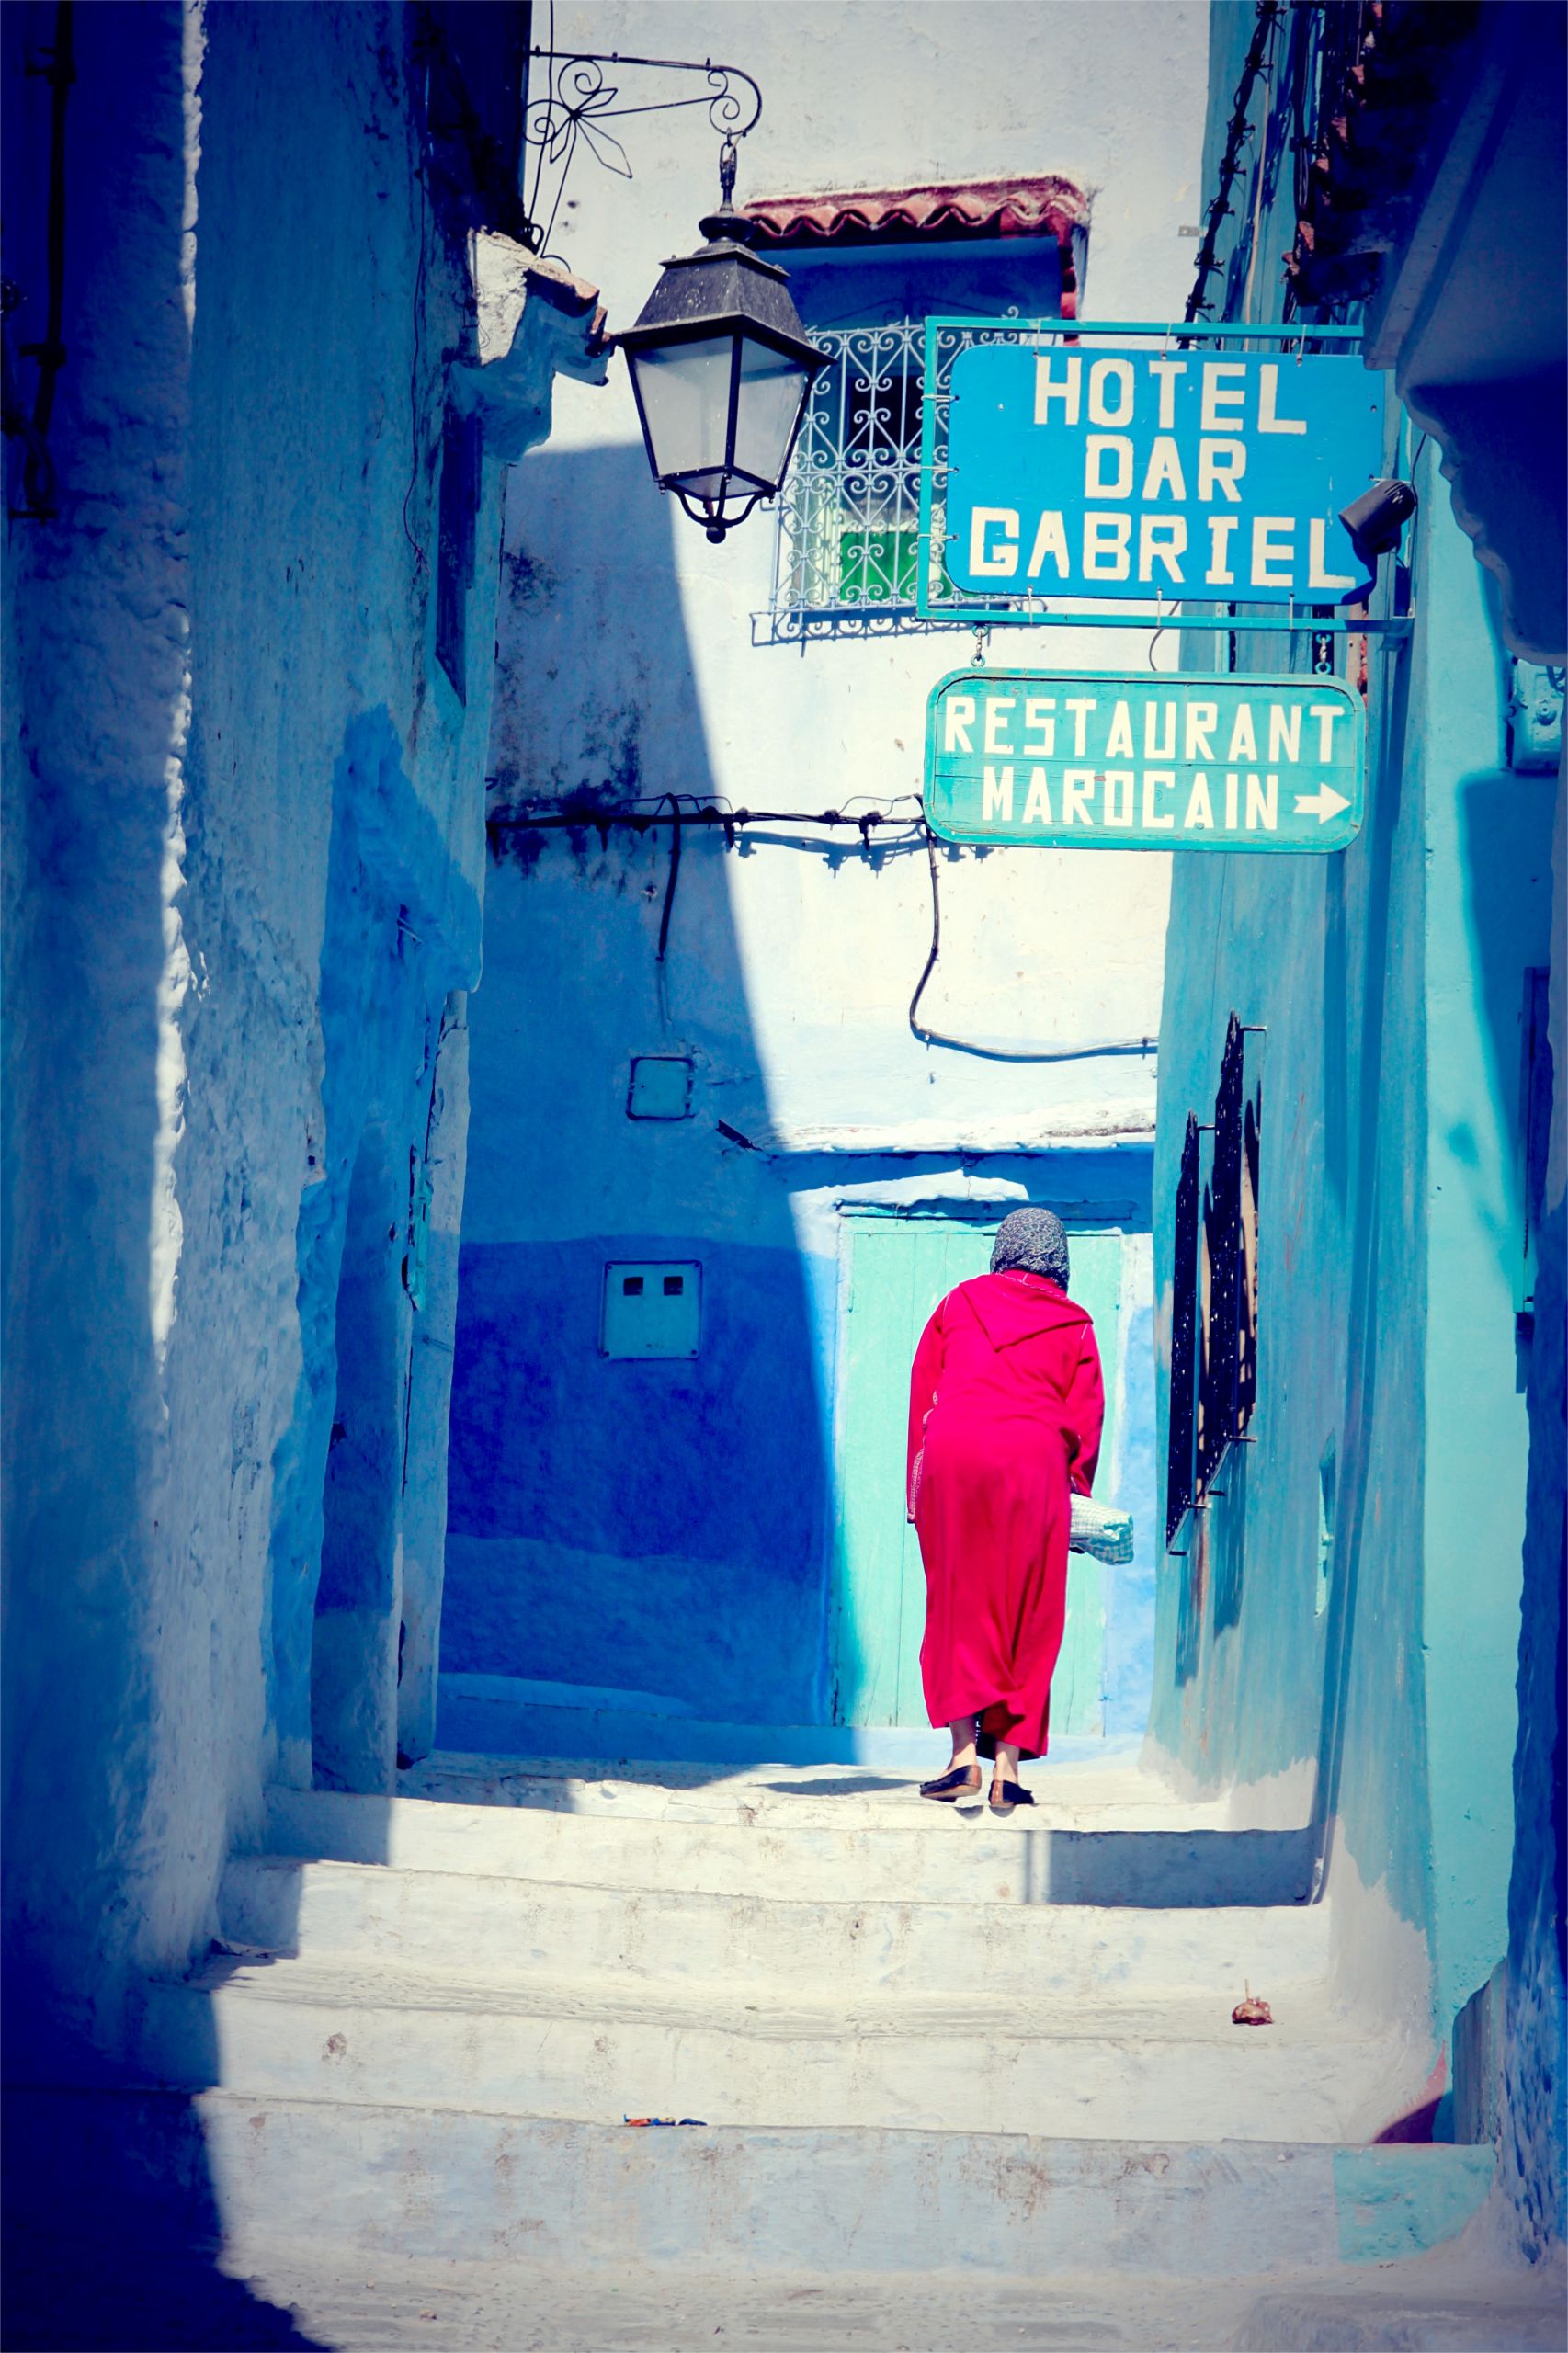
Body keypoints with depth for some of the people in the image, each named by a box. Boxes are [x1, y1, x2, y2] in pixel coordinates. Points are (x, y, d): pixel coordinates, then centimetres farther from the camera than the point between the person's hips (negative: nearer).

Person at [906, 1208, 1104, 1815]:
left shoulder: (960, 1301, 20)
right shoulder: (1073, 1324, 17)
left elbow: (922, 1388, 15)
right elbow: (1086, 1417, 9)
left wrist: (918, 1481, 16)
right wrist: (1076, 1491, 16)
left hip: (951, 1448, 1)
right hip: (1034, 1456, -1)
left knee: (959, 1604, 5)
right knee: (1026, 1612, 5)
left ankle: (965, 1751, -6)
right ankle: (1008, 1762, 0)